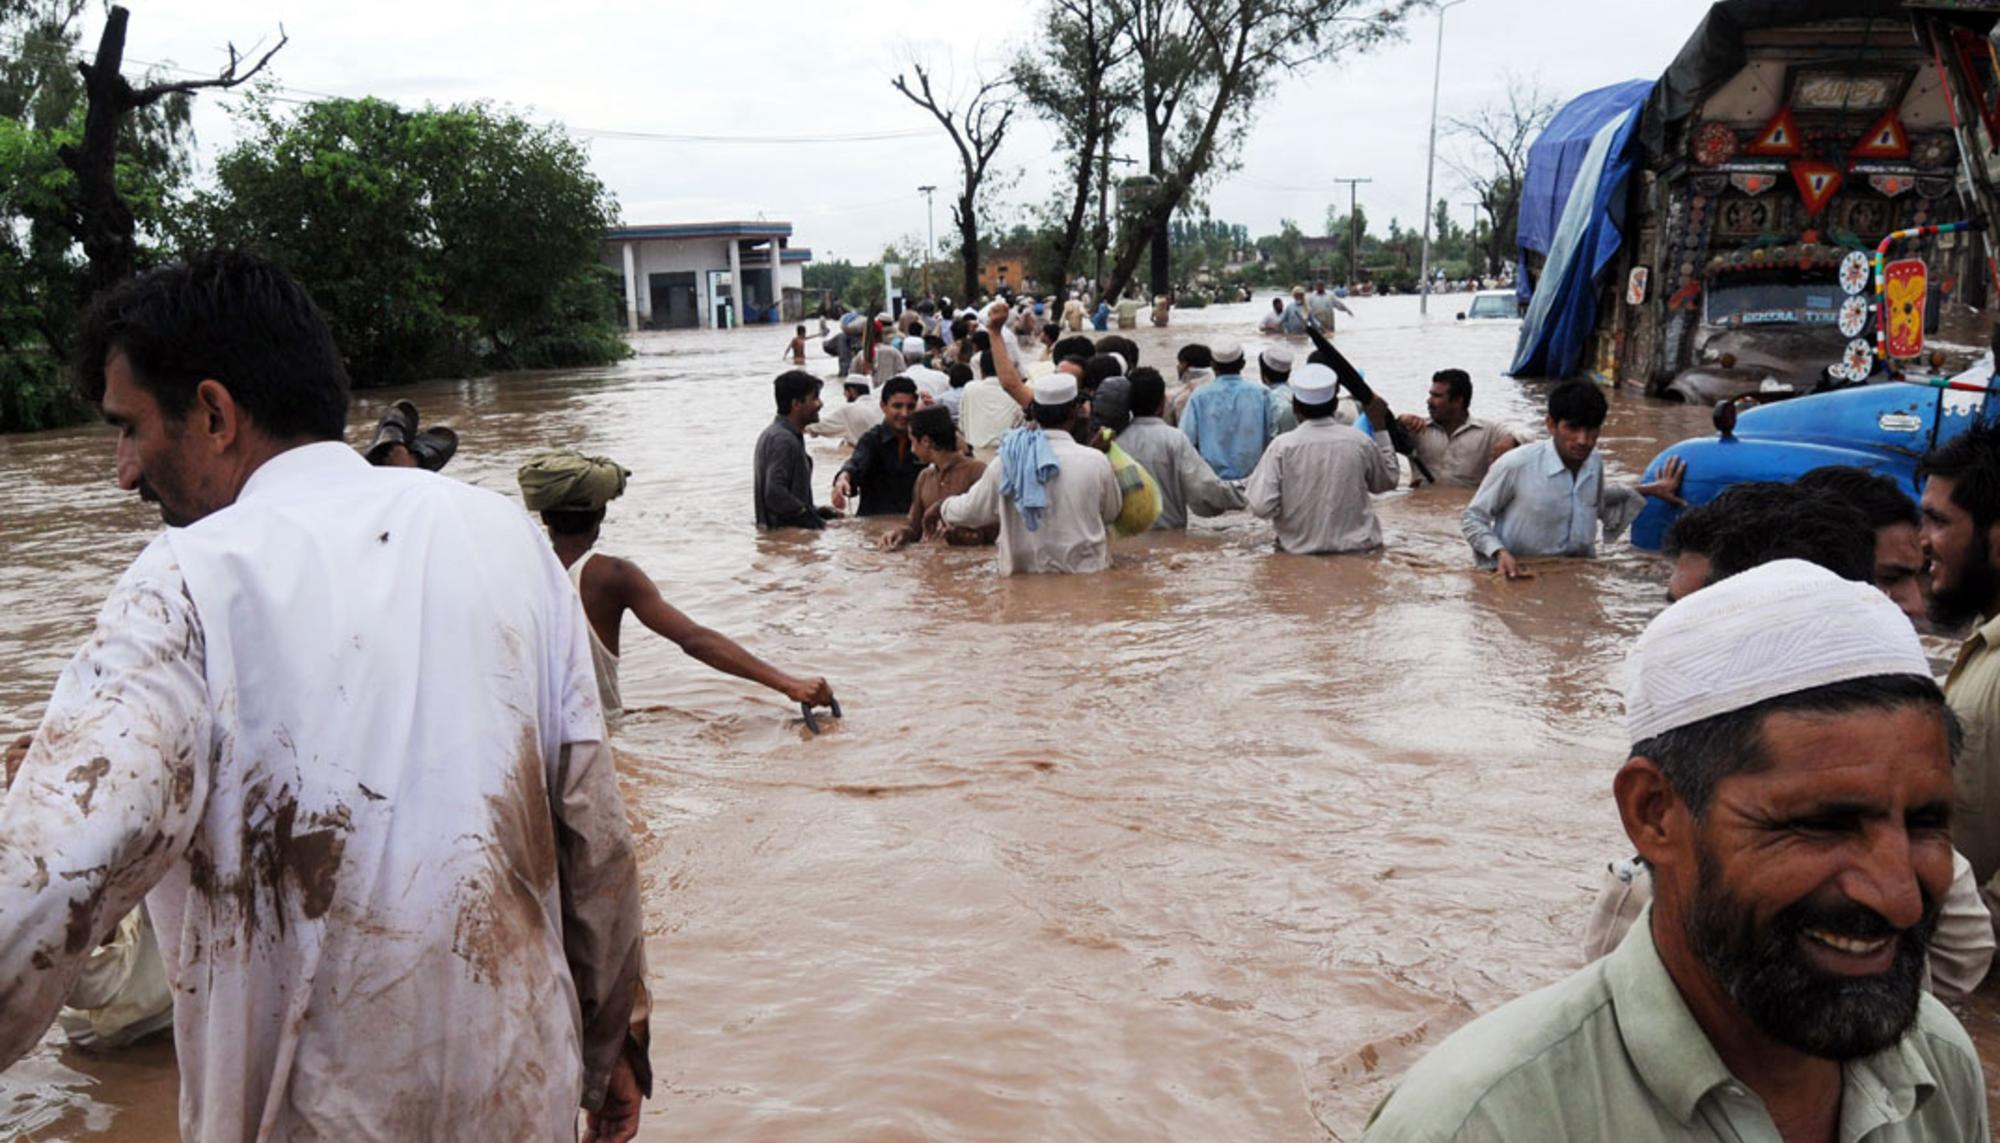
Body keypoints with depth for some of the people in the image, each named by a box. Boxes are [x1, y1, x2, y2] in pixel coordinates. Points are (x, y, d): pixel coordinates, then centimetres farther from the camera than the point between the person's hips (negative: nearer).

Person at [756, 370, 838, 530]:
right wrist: (813, 514, -16)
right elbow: (775, 494, -25)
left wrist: (815, 510, 11)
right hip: (786, 532, -10)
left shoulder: (776, 434, 17)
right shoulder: (783, 440, -15)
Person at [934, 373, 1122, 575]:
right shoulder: (1095, 462, -10)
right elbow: (1111, 512, 10)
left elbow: (970, 511, 9)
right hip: (1084, 575, -2)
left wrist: (943, 508, 33)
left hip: (1022, 574, 2)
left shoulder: (1008, 460, -3)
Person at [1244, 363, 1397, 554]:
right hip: (1357, 549, 2)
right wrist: (1379, 424, 18)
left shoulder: (1282, 447, -10)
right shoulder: (1360, 442, -3)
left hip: (1301, 551, -2)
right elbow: (1388, 482, 17)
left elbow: (1261, 507, -16)